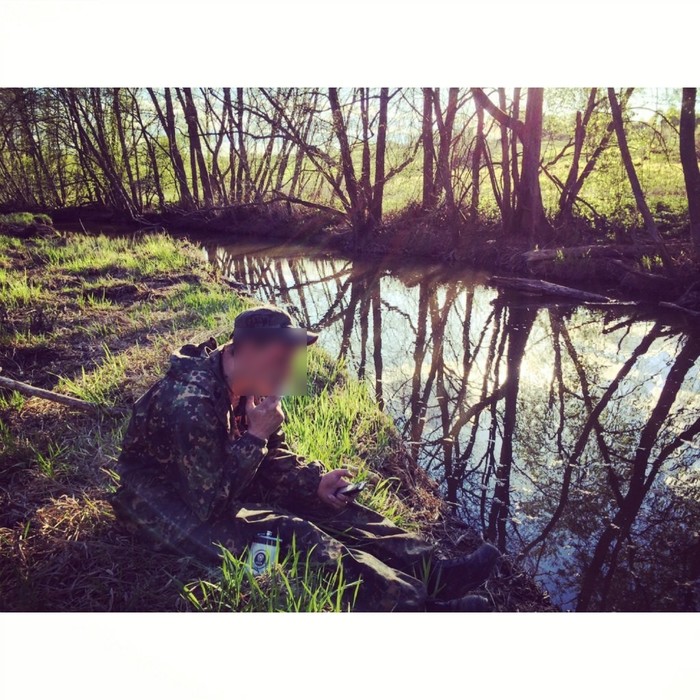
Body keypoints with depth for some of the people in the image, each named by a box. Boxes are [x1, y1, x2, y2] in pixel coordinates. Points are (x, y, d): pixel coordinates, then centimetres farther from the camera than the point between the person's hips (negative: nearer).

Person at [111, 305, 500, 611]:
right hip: (163, 501, -8)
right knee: (285, 531, -28)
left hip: (215, 480, 8)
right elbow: (210, 504, -29)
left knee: (326, 506, -6)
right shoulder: (192, 401, -32)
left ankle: (431, 571, -12)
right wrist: (254, 438, -27)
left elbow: (272, 456, 5)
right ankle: (416, 602, -33)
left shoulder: (250, 386, -6)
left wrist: (315, 481, -11)